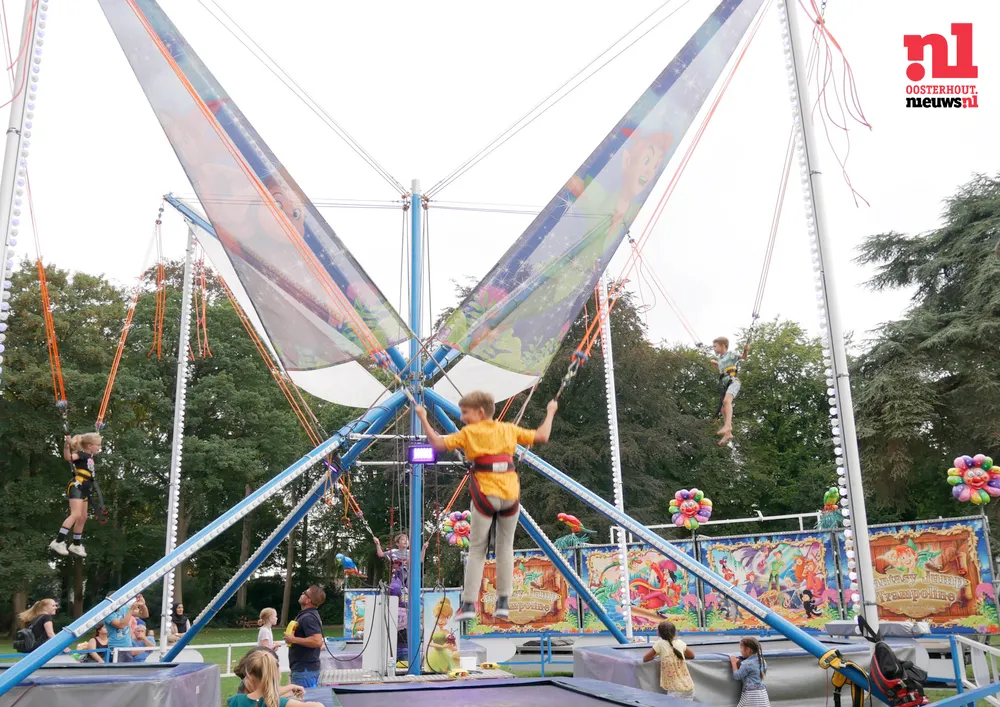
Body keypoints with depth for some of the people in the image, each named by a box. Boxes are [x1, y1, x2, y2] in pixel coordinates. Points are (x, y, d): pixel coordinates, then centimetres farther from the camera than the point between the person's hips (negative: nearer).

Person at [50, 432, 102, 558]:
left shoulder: (90, 456, 14)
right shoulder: (82, 454, -11)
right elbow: (68, 457, -30)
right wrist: (67, 445, -44)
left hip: (84, 490, 10)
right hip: (76, 487, -10)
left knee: (83, 517, 14)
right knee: (76, 515, -22)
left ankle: (76, 545, 26)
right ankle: (58, 542, -22)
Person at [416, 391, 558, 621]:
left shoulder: (468, 433, 0)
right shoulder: (509, 429, 9)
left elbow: (438, 444, -4)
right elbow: (542, 437, 11)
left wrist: (423, 419, 6)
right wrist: (550, 414, 27)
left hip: (484, 496, -3)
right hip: (510, 494, 3)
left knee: (477, 550, 7)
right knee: (505, 548, 14)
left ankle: (469, 603, 4)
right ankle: (503, 602, 13)